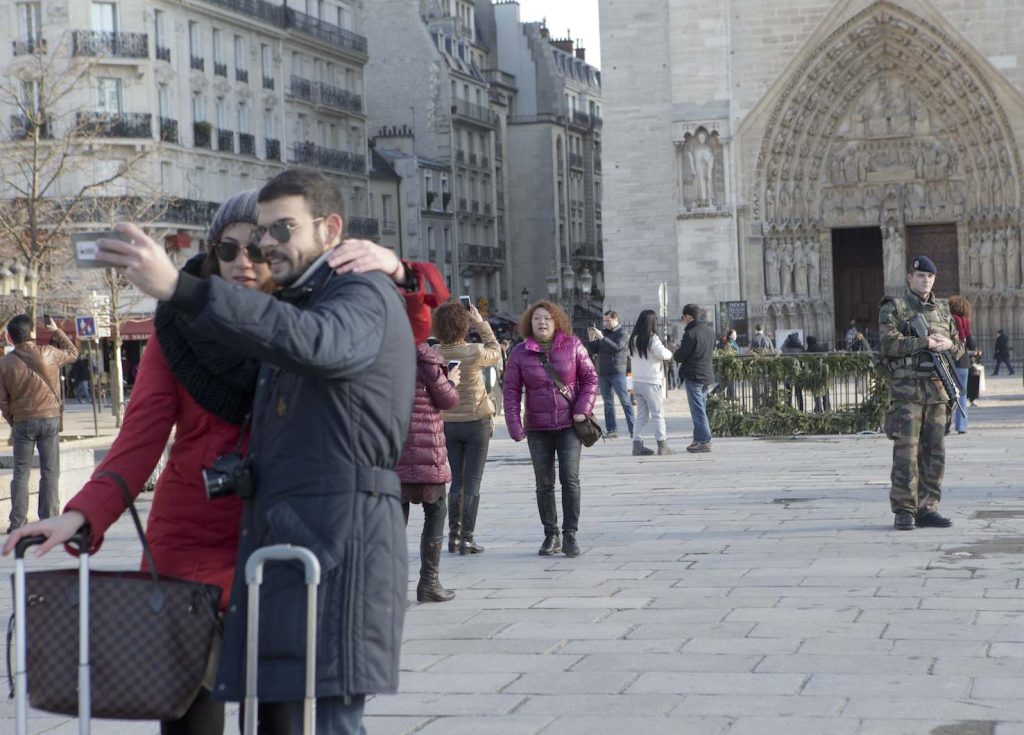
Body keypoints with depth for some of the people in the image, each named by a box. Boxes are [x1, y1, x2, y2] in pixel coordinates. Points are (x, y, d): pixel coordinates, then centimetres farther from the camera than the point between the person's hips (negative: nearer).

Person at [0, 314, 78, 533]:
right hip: (49, 418, -1)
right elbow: (73, 353, 13)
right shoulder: (47, 353, -7)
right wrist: (56, 331, 19)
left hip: (22, 422, 1)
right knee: (50, 473, 4)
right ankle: (48, 521, 3)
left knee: (21, 473, 7)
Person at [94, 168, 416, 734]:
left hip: (337, 538, -10)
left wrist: (180, 288, -40)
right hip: (285, 537, 10)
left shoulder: (364, 295, -6)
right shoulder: (301, 302, 26)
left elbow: (314, 341, -30)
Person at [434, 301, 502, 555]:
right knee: (472, 481, 2)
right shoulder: (475, 352, -18)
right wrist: (481, 323, 6)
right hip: (476, 421, -3)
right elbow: (496, 353, 4)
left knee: (456, 480, 14)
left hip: (448, 423, 3)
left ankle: (453, 536, 13)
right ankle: (467, 538, 0)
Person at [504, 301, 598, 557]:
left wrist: (583, 409, -8)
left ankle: (570, 535, -3)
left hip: (569, 424, -1)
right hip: (537, 428, 1)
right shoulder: (519, 353, 0)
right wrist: (514, 426, -7)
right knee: (544, 483, 6)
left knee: (570, 478, -7)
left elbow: (590, 378, 4)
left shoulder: (573, 346, 0)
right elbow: (511, 390, 1)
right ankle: (550, 536, 15)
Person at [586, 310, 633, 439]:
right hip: (603, 372, 6)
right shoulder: (604, 332, 14)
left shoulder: (622, 333, -2)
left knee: (625, 400, -7)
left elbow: (616, 347, -19)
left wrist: (601, 338, -20)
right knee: (608, 402, 5)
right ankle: (611, 430, 7)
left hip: (617, 372, -6)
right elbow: (593, 351, 12)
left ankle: (633, 429, -8)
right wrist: (591, 339, -5)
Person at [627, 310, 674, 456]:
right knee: (658, 415, 1)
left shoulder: (633, 339, 9)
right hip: (651, 382, -7)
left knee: (641, 415, 12)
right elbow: (662, 354, -21)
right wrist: (669, 352, -1)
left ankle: (637, 445, 8)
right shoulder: (652, 338, -13)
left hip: (637, 381, 7)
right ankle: (662, 445, 2)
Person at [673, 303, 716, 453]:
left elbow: (680, 356, -14)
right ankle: (699, 439, 19)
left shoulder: (691, 334, -18)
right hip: (707, 374, 8)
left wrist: (674, 355, 8)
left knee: (698, 410, -6)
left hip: (693, 375, -8)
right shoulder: (710, 330, 9)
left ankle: (704, 441, -8)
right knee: (701, 408, 15)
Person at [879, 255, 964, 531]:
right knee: (906, 452, -8)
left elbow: (959, 347, 18)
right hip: (907, 388, -5)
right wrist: (924, 342, -17)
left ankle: (927, 509, 10)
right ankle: (904, 511, -5)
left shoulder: (943, 310, 17)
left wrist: (948, 344, -4)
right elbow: (889, 343, -13)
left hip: (938, 389, 6)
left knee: (934, 453, 5)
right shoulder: (894, 308, 0)